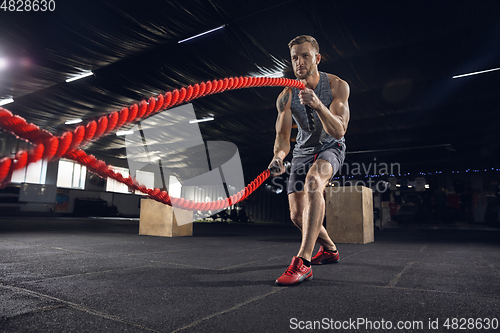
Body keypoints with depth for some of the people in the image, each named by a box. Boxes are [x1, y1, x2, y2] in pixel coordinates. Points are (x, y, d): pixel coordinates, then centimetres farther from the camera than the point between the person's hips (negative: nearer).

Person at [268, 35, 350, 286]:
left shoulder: (337, 86, -16)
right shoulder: (286, 97, -11)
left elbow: (338, 131, -26)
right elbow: (283, 136, -14)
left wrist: (318, 105, -43)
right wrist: (278, 156, -37)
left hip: (331, 148, -3)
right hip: (303, 151, 4)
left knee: (313, 180, -38)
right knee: (297, 215, -2)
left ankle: (303, 262, -38)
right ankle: (329, 249, 28)